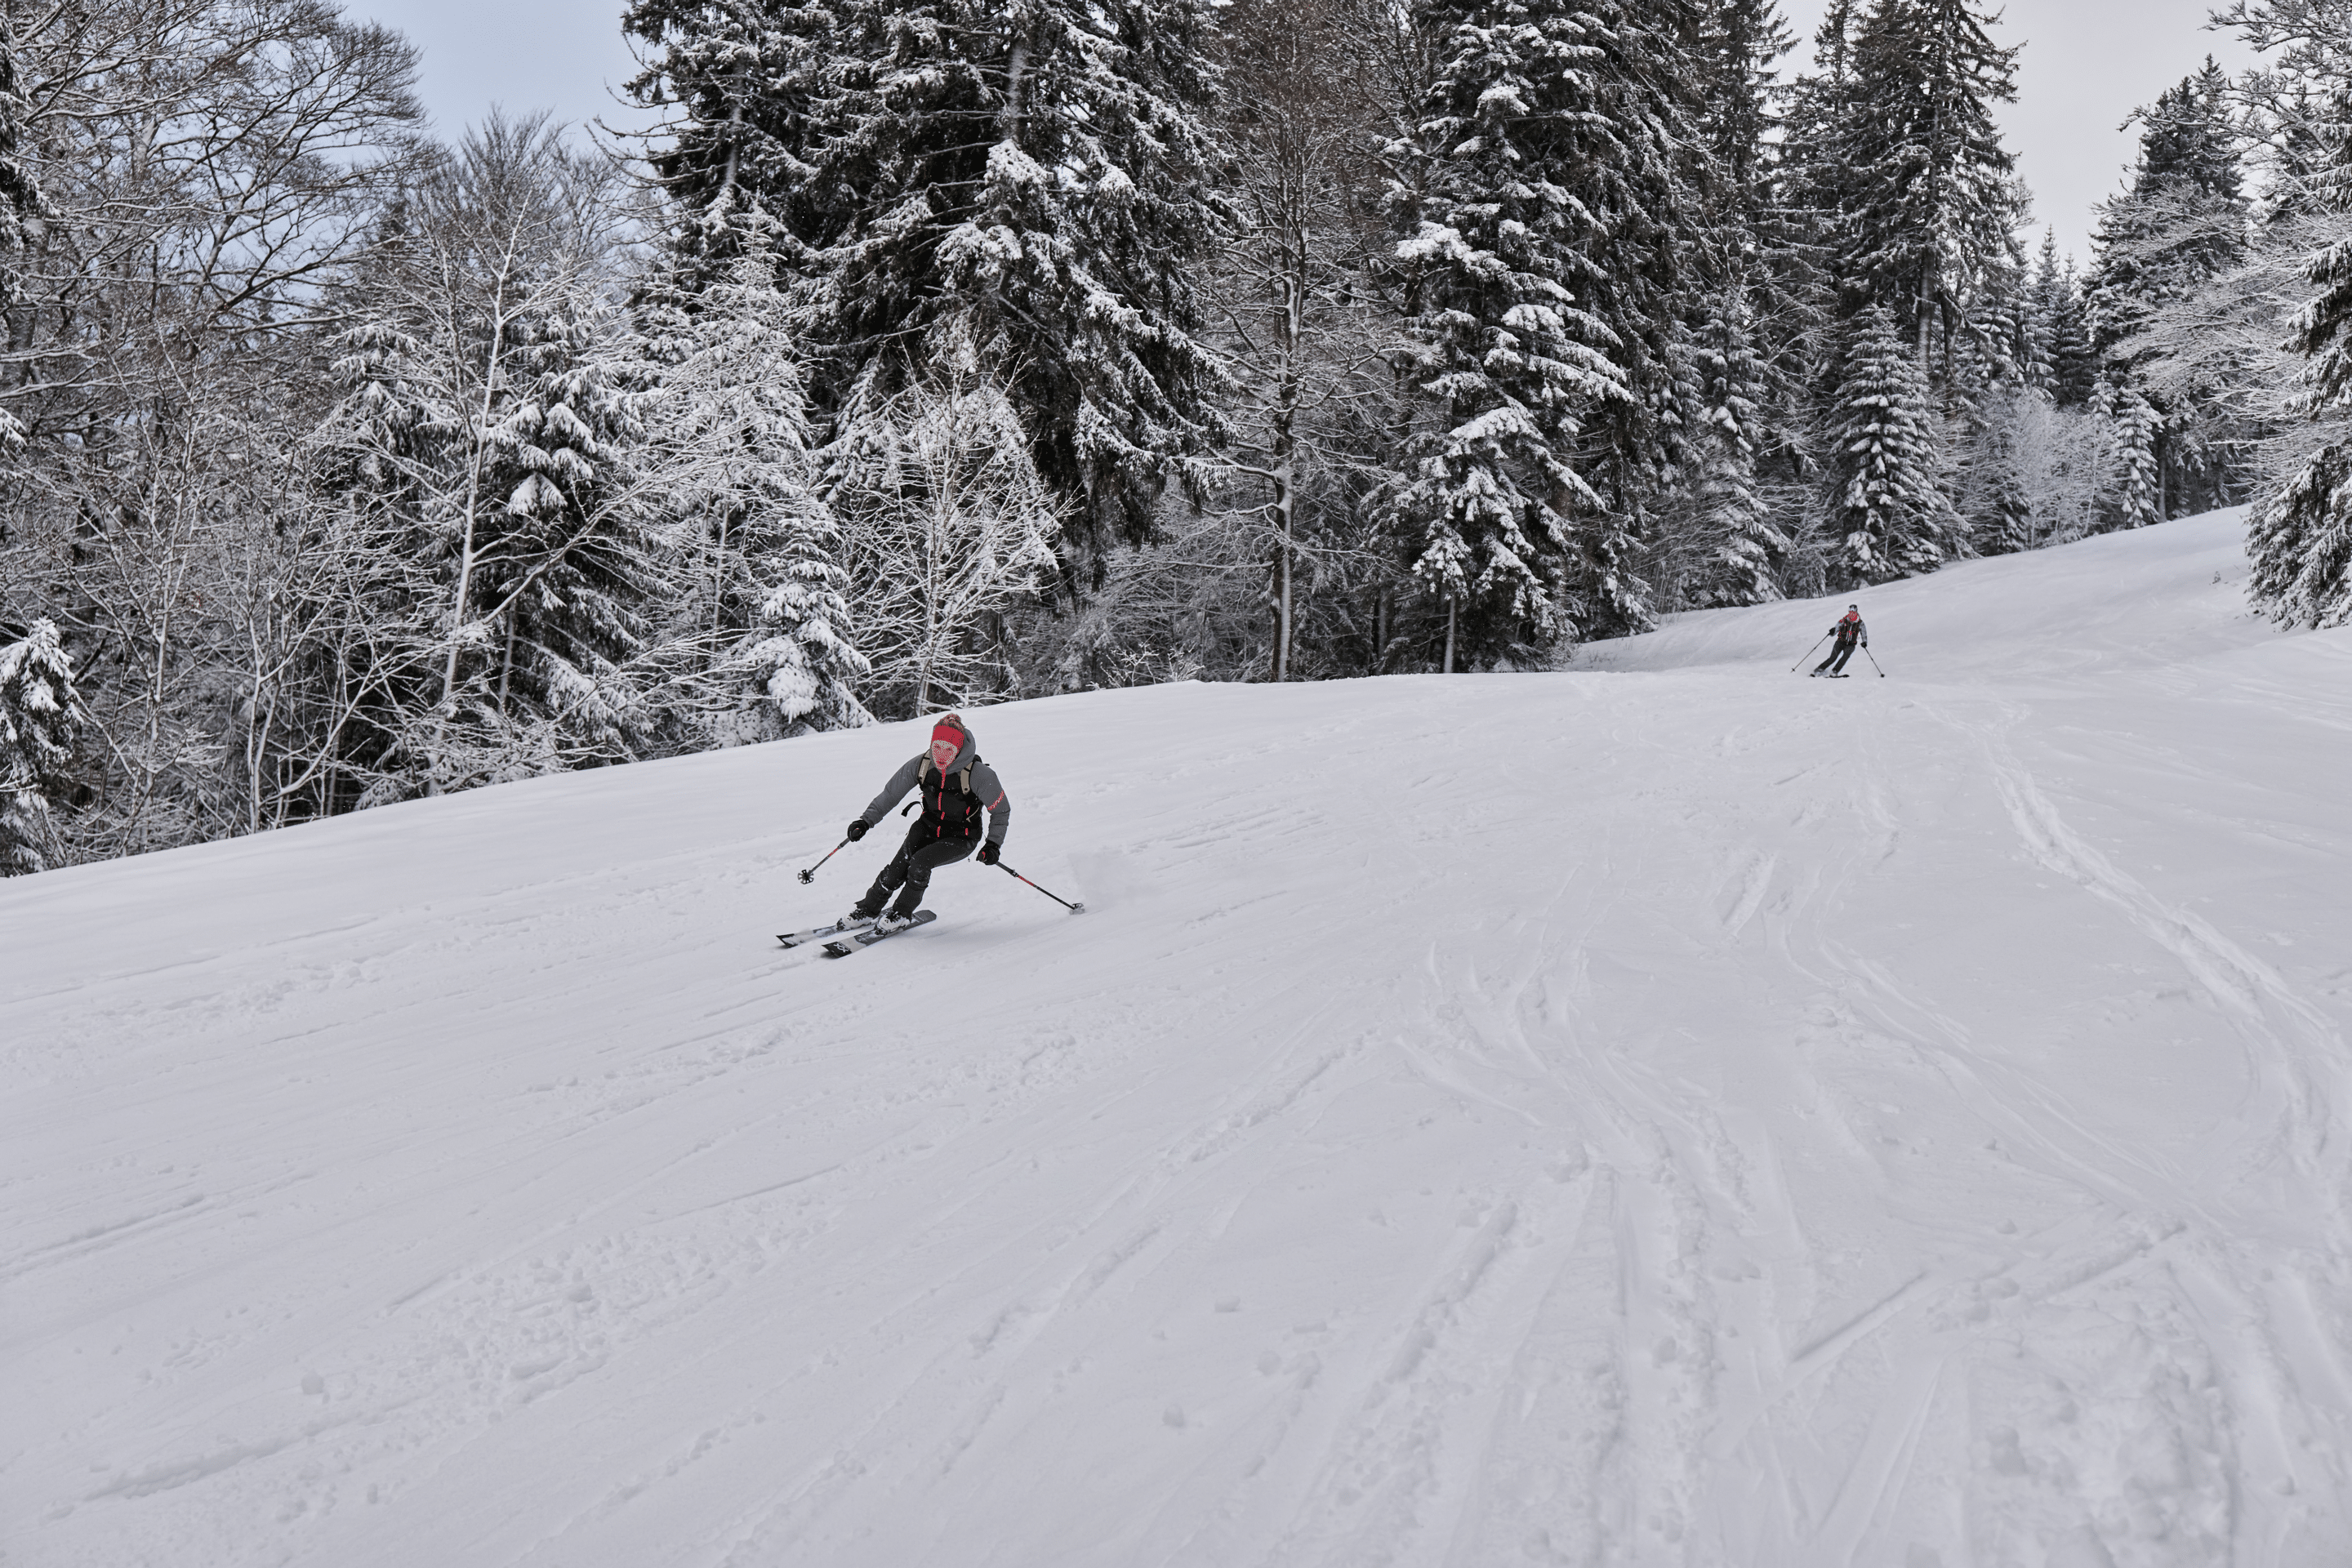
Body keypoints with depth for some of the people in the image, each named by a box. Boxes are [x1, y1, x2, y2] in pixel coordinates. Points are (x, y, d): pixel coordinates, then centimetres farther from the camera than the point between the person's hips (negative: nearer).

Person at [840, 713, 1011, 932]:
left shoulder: (978, 775, -25)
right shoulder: (921, 764, -14)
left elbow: (1001, 810, -11)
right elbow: (891, 794, -1)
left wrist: (994, 844, -20)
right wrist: (865, 821, -8)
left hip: (960, 838, -4)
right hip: (928, 826, 4)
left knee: (920, 862, -27)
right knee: (898, 867, -16)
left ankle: (903, 914, -5)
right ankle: (868, 910, 5)